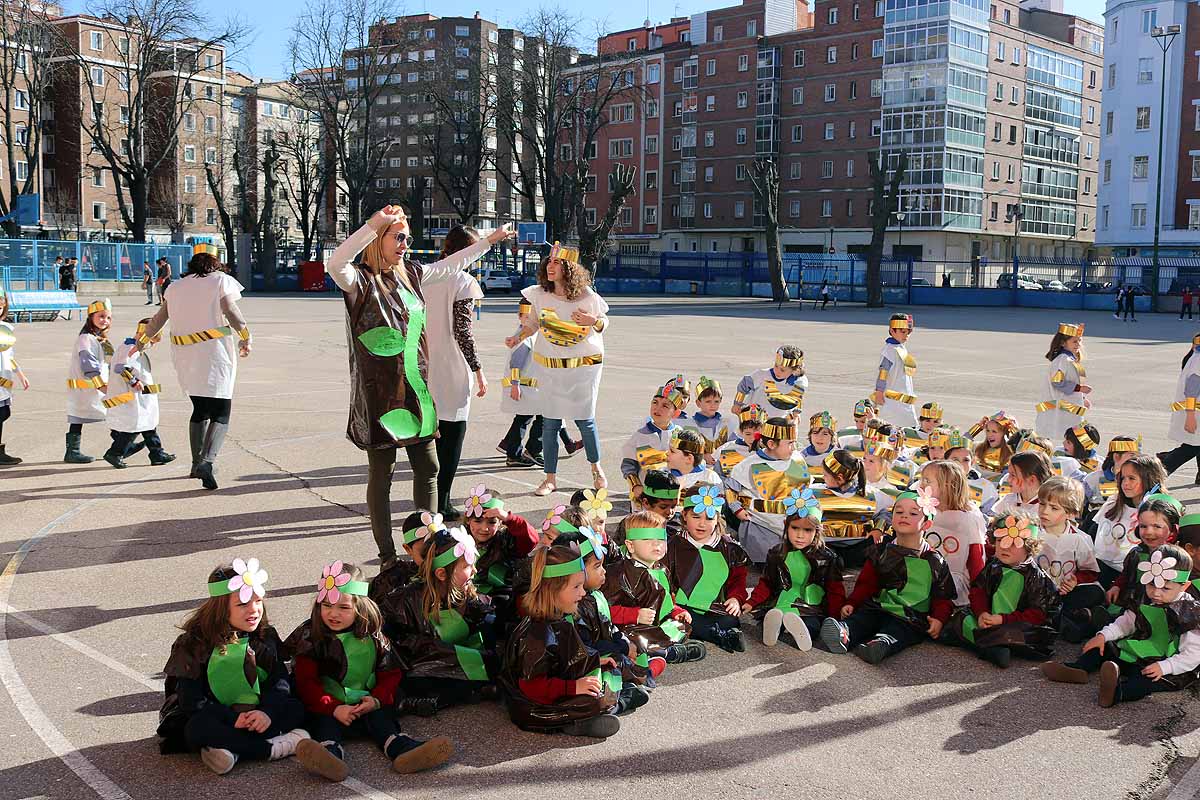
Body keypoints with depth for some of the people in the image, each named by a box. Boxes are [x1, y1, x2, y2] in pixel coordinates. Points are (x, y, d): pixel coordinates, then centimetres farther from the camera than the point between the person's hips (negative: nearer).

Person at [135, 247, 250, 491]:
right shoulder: (221, 280, 2)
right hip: (215, 351, -5)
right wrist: (245, 338, -8)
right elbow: (231, 311, -12)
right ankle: (208, 460, -25)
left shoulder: (176, 287, 15)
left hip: (185, 356, 5)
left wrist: (143, 341, 33)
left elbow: (159, 318, 19)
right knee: (221, 412, -5)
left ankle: (197, 463, 22)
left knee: (200, 409, 19)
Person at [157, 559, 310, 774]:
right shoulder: (194, 644, -8)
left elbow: (280, 681, -4)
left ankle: (233, 749, -36)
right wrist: (233, 719, -26)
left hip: (254, 717, 3)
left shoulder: (266, 637, 3)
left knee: (296, 709, -20)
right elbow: (190, 699, -14)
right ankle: (275, 748, -33)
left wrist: (268, 711, -25)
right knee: (198, 729, -35)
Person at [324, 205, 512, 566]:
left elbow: (451, 265, 24)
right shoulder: (361, 280, -11)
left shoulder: (410, 275, 9)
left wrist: (490, 240, 30)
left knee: (428, 468, 11)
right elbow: (334, 264, -34)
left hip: (416, 389, 7)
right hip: (379, 393, -7)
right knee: (381, 474, 3)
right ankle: (388, 557, 13)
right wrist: (373, 224, -40)